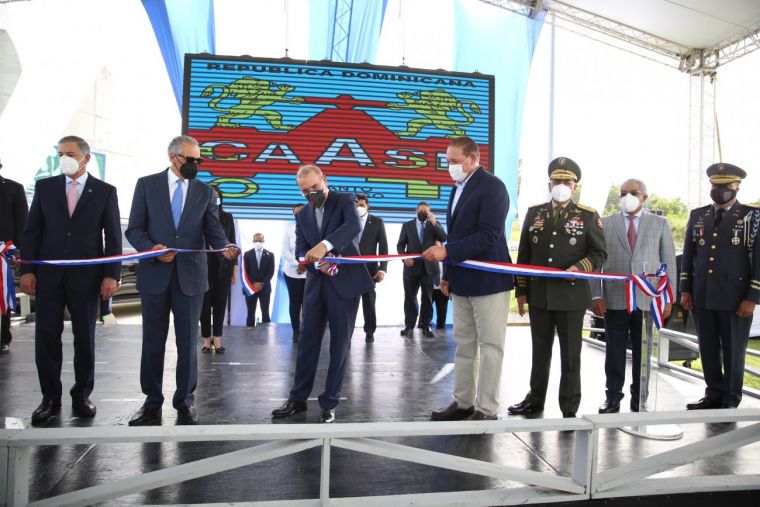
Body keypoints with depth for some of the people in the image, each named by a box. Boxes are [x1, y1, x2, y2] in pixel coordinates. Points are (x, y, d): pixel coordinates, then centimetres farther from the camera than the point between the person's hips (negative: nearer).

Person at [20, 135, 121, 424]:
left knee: (85, 337, 5)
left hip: (87, 275, -1)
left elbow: (113, 236, 1)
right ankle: (50, 397, 15)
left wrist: (111, 274, -7)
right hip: (48, 273, 2)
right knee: (46, 336, 2)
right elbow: (32, 231, 6)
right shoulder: (44, 187, 8)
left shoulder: (105, 191, 3)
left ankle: (82, 396, 18)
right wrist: (27, 270, -2)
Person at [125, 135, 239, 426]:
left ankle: (185, 402, 18)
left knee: (188, 342, 5)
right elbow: (134, 229, 1)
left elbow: (213, 230, -1)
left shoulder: (205, 192, 7)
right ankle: (152, 403, 22)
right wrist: (151, 248, -18)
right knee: (153, 342, 9)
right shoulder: (147, 185, 4)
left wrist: (225, 247, -22)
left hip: (190, 276, 0)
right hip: (154, 275, 0)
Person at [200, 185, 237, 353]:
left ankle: (217, 339, 10)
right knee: (205, 302, 0)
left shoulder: (227, 217, 9)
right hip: (204, 264, -2)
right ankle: (207, 339, 9)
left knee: (220, 302, 3)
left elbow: (232, 243, 9)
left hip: (223, 265, 2)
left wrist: (235, 269, 5)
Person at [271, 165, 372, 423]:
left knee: (339, 344, 2)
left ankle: (329, 403, 12)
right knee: (308, 343, 8)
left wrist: (325, 245, -39)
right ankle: (298, 398, 20)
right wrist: (317, 263, -17)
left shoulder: (345, 200, -3)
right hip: (316, 284, 4)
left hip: (345, 282, -4)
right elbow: (300, 252, 5)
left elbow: (354, 225, -24)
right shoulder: (302, 215, 12)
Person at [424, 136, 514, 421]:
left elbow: (488, 236, -21)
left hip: (488, 280, -8)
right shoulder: (458, 189, 15)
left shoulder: (492, 187, -11)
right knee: (464, 345, 13)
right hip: (462, 281, 8)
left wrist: (446, 252, -24)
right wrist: (448, 274, 14)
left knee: (490, 345, 0)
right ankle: (463, 403, 23)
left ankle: (487, 410, 8)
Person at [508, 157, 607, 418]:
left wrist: (579, 268, -19)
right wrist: (521, 290, 7)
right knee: (540, 350, 14)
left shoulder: (588, 216, 0)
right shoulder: (534, 213, 9)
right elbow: (524, 255, 10)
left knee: (570, 354, 5)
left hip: (571, 295, -3)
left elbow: (599, 253, 0)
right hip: (538, 295, 3)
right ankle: (535, 400, 27)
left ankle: (569, 409, 16)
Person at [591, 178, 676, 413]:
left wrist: (668, 298, 1)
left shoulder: (660, 224, 8)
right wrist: (596, 295, -5)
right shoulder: (606, 223, 6)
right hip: (615, 300, 0)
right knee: (614, 352, 6)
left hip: (648, 300, 1)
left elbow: (669, 262, 7)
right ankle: (613, 396, 18)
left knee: (643, 353, 8)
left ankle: (639, 400, 21)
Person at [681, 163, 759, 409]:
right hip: (702, 297, 4)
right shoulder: (697, 216, 10)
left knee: (733, 350, 6)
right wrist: (686, 290, 7)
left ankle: (730, 400, 19)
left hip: (736, 298, -4)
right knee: (708, 349, 10)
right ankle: (714, 394, 23)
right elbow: (688, 255, 13)